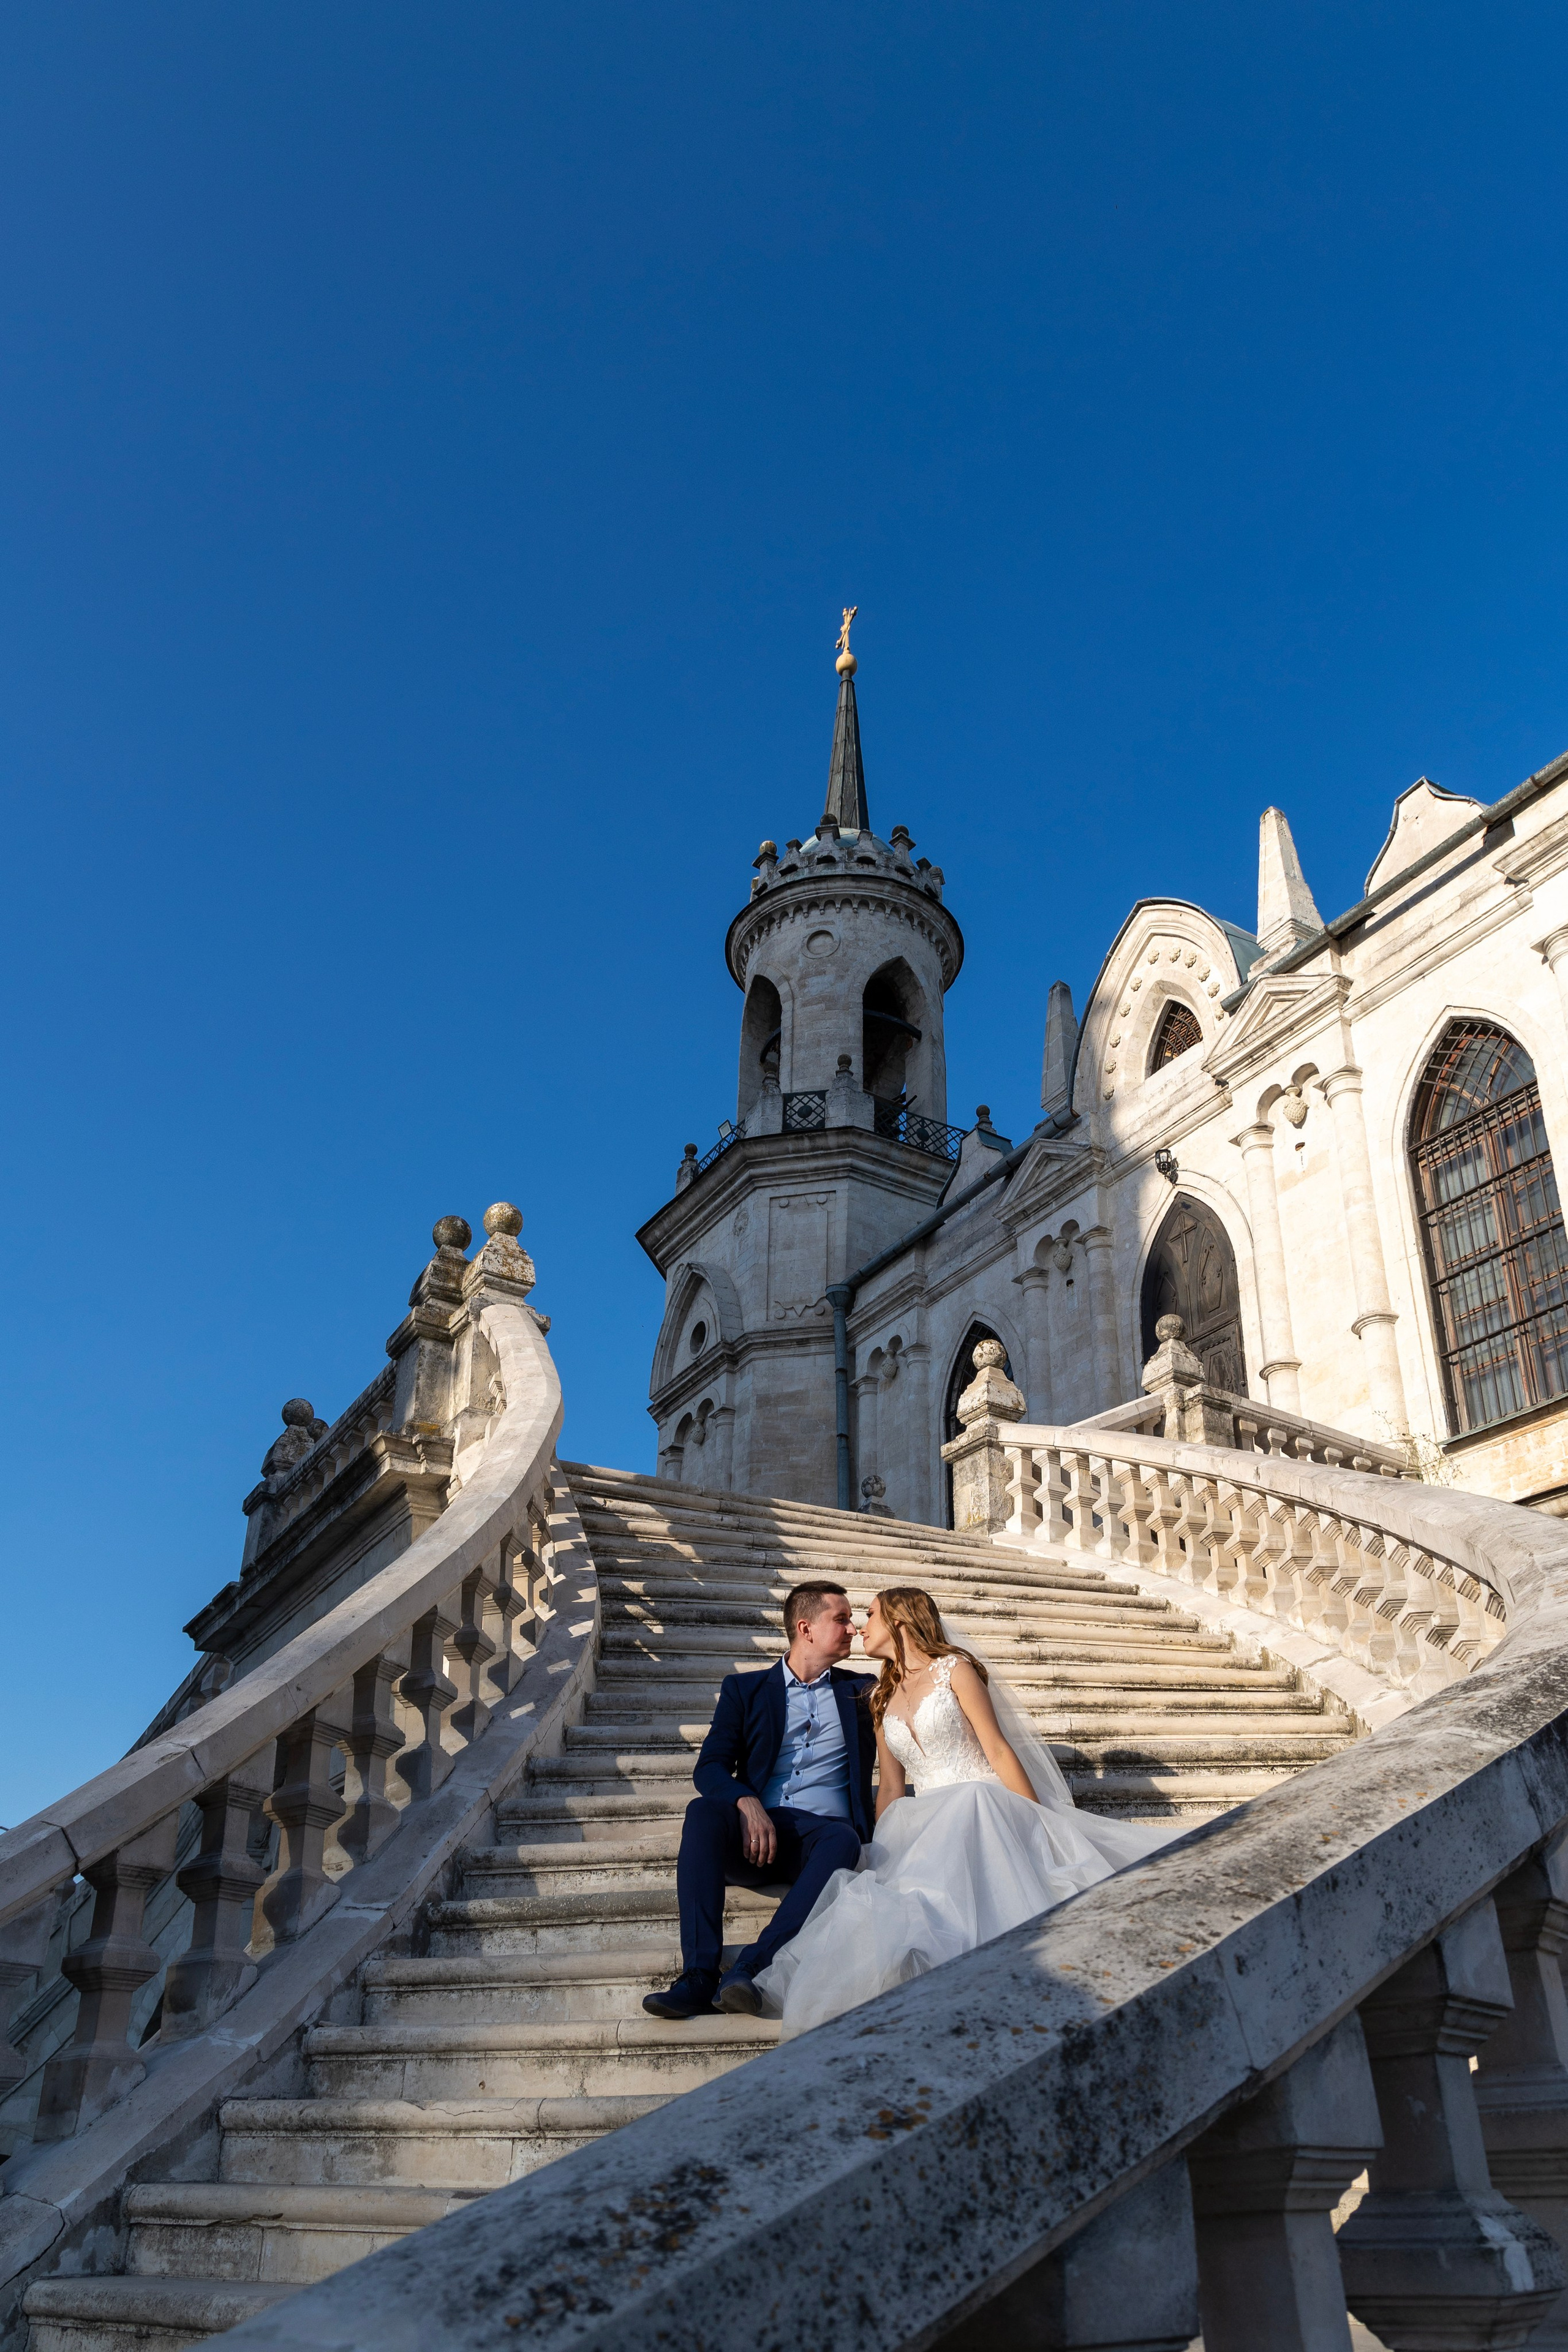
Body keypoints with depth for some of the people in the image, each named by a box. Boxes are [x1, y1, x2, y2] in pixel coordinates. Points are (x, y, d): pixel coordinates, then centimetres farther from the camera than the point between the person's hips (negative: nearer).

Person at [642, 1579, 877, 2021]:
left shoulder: (860, 1690, 22)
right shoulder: (745, 1690, 17)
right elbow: (709, 1767, 3)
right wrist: (747, 1804, -16)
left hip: (823, 1832, 0)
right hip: (756, 1834, 0)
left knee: (844, 1839, -34)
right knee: (704, 1810, -31)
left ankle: (751, 1968, -42)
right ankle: (698, 1977, -37)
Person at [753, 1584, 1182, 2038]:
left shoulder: (954, 1670, 4)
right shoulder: (883, 1702, 21)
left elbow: (999, 1751, -2)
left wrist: (1038, 1826, -9)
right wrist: (878, 1855, 4)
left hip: (983, 1808, -4)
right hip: (925, 1824, 4)